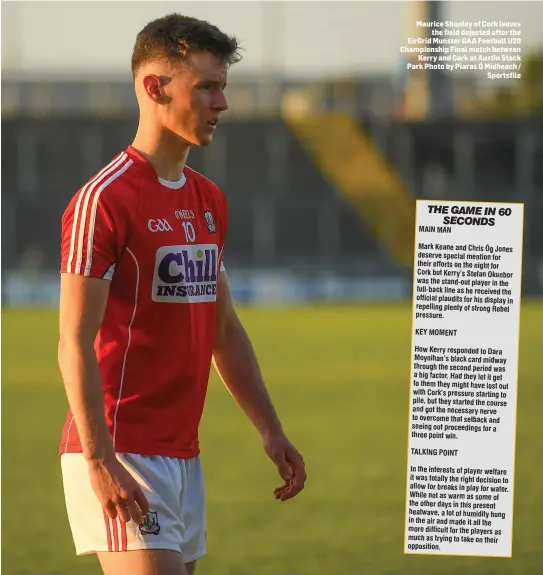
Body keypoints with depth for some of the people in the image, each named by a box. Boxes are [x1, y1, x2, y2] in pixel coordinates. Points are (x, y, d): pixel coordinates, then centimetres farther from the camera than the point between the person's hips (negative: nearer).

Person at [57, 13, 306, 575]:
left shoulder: (209, 201, 15)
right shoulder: (104, 201, -12)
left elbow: (226, 329, 22)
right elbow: (74, 344, -16)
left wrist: (270, 430, 16)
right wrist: (99, 461, -22)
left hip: (182, 456, 9)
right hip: (121, 454, -8)